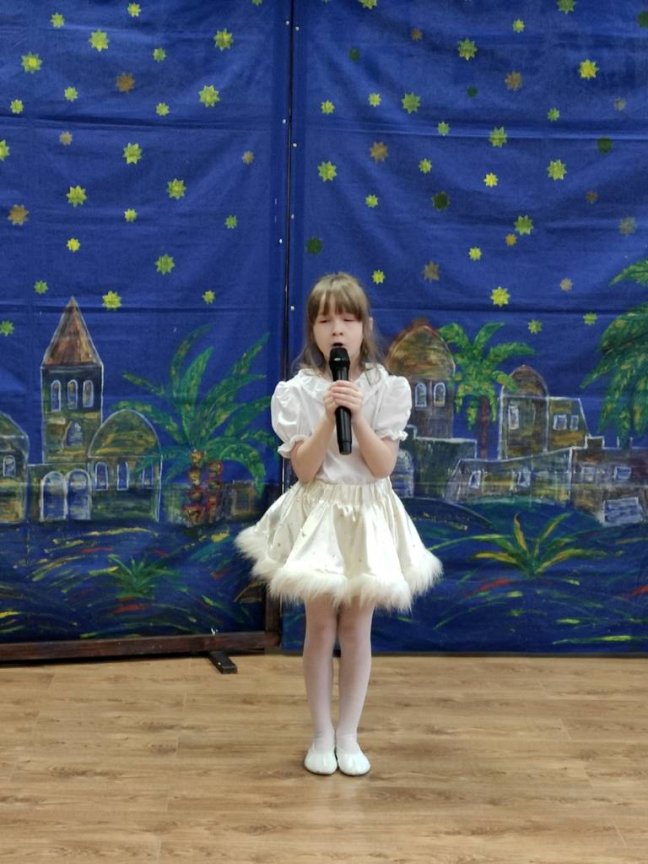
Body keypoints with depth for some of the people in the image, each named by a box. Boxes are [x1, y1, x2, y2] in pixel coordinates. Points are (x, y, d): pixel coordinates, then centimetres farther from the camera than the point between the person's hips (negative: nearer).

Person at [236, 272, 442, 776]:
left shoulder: (387, 389, -4)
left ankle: (348, 735, 21)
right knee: (320, 626, 6)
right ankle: (322, 734, 22)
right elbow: (304, 470, -11)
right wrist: (328, 417, -20)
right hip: (318, 515, 0)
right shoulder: (296, 392, -5)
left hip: (367, 516, 1)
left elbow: (383, 466, -10)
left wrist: (358, 415, -20)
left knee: (356, 627, 8)